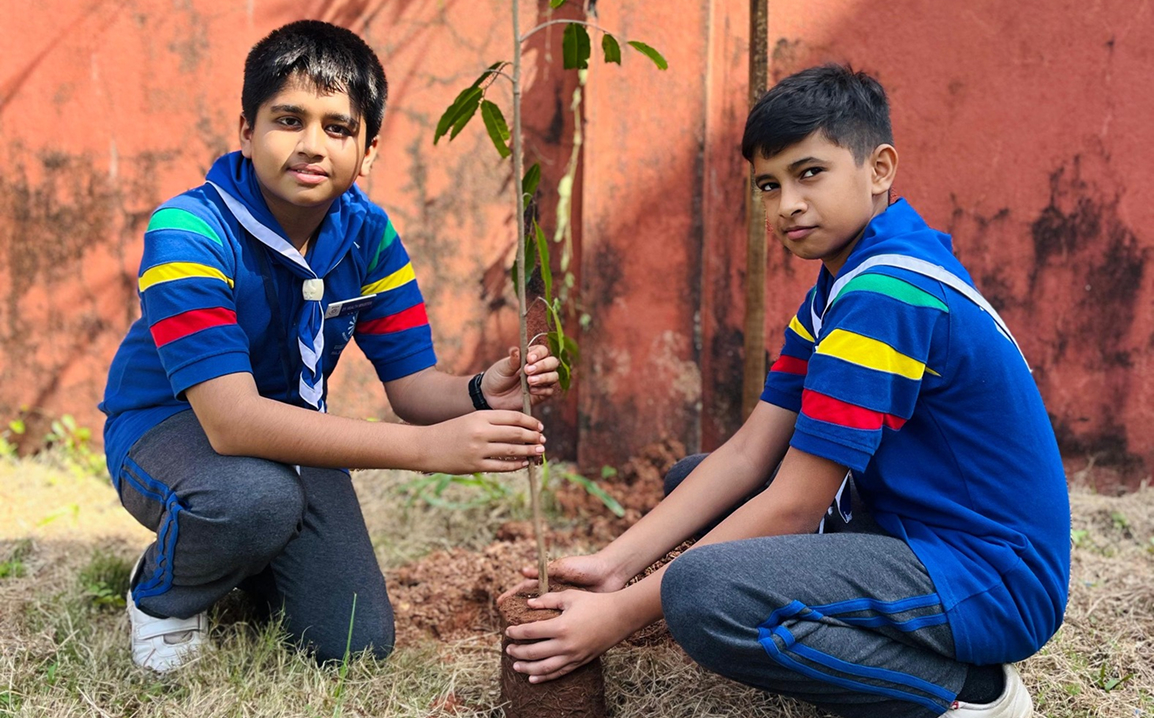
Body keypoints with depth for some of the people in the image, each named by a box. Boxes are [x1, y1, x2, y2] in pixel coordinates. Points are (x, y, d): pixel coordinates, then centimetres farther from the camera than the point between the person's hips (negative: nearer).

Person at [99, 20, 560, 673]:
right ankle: (164, 596, -3)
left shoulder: (368, 235, -10)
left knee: (357, 643, -5)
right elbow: (231, 419, -40)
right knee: (256, 495, -39)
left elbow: (413, 385, -11)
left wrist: (480, 395, -37)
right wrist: (429, 448, -48)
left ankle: (248, 568, 28)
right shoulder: (187, 233, -29)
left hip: (290, 433, 5)